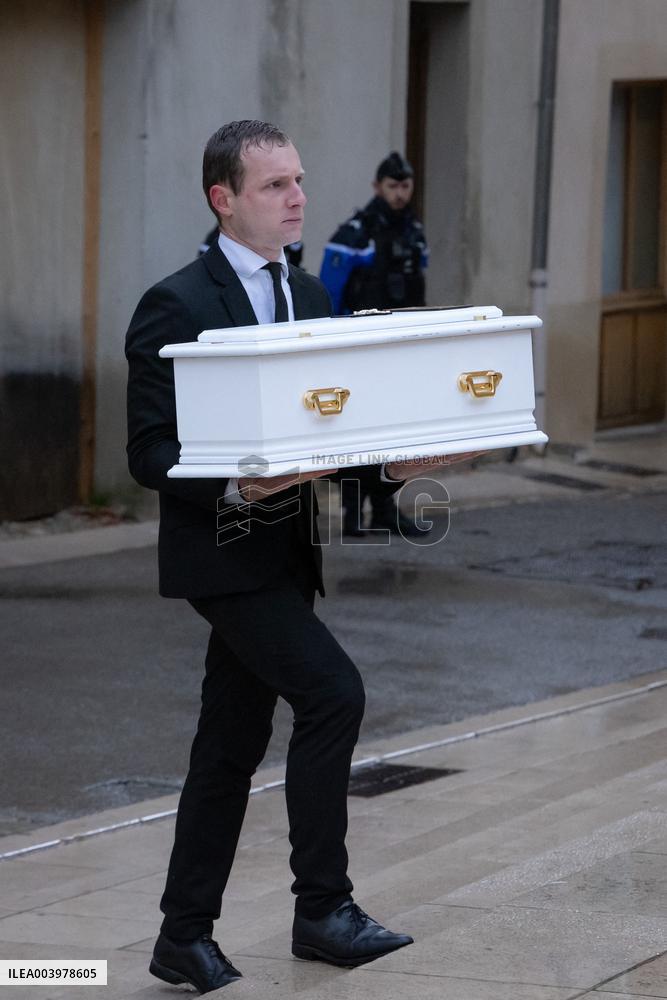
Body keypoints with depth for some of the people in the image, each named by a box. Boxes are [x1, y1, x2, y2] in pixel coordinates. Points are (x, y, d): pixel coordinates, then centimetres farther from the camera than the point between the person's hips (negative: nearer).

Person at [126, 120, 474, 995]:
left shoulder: (310, 296, 11)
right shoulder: (176, 306, -12)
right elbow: (150, 451, -15)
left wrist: (385, 463, -3)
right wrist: (232, 488, -31)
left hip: (282, 551, 8)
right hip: (221, 551, -8)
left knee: (232, 744, 11)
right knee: (331, 692, -18)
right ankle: (323, 908, -8)